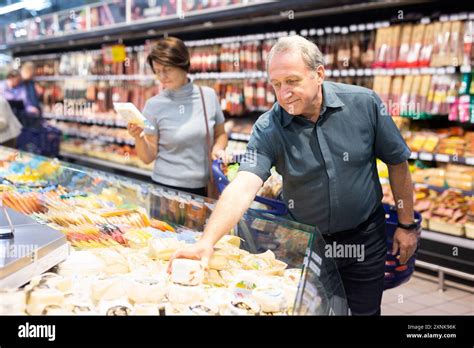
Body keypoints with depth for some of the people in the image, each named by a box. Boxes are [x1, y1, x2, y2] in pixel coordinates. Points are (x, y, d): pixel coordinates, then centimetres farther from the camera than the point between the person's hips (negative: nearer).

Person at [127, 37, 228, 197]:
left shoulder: (208, 95, -3)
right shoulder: (154, 105, -8)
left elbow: (220, 134, 11)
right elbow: (148, 157, -5)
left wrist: (218, 148, -8)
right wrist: (138, 137, -22)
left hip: (204, 187, 2)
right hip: (167, 188, -2)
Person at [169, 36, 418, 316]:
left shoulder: (365, 103, -17)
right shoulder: (268, 128, -19)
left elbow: (397, 163, -5)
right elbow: (243, 187, -33)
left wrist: (407, 225, 1)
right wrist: (207, 242, -47)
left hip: (364, 238, 0)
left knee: (365, 310, 14)